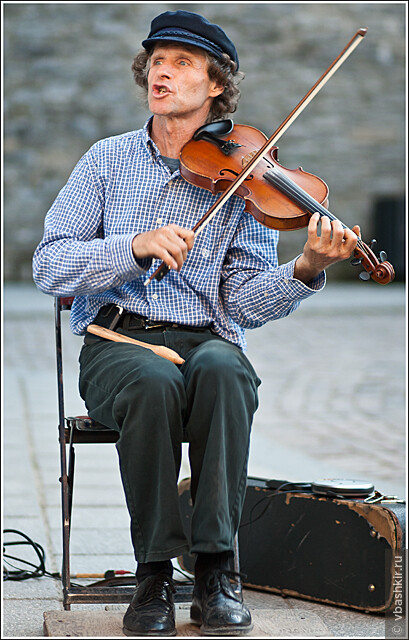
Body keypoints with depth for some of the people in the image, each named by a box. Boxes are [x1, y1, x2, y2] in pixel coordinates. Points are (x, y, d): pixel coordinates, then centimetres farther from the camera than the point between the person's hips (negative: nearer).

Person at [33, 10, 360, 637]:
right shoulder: (108, 160, 10)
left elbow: (247, 301, -1)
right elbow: (49, 265, -1)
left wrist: (305, 271, -21)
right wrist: (138, 247, -16)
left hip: (205, 341, 0)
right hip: (116, 342, 0)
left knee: (222, 370, -36)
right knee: (155, 381, -35)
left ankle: (215, 572, -29)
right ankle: (154, 573, -22)